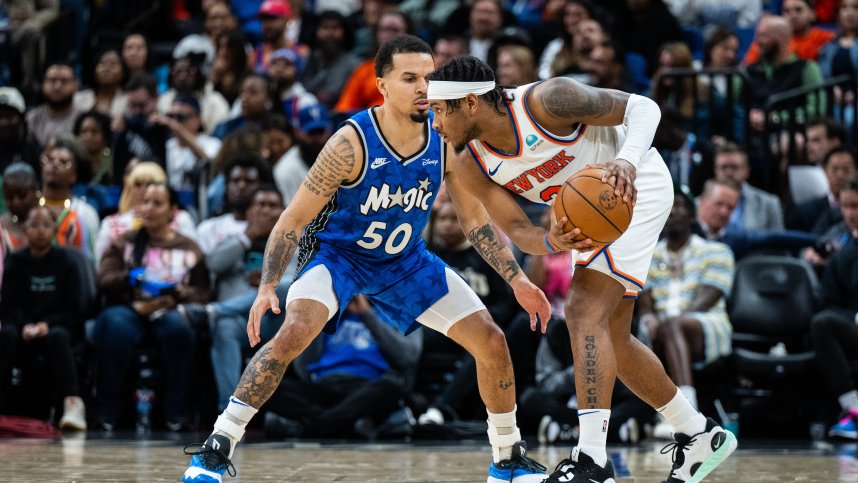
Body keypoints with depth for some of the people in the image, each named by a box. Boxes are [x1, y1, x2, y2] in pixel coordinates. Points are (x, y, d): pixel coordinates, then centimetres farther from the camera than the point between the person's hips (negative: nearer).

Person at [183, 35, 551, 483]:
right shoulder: (352, 143, -28)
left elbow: (475, 219, -1)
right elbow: (293, 219, -22)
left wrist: (517, 280, -5)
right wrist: (267, 287, -33)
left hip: (406, 260, 5)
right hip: (337, 252, -5)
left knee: (491, 341, -3)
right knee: (294, 332, -32)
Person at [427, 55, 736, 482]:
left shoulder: (545, 101, -29)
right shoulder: (467, 169, -11)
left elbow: (641, 107, -22)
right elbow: (516, 230, -12)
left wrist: (627, 162, -41)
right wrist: (551, 242, -36)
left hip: (636, 186, -9)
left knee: (584, 312, -22)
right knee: (609, 339, 12)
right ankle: (699, 436, 29)